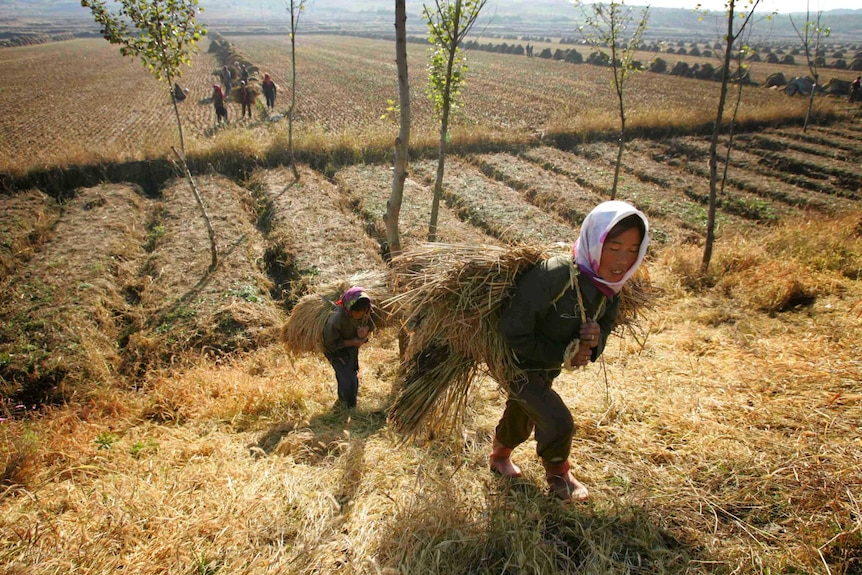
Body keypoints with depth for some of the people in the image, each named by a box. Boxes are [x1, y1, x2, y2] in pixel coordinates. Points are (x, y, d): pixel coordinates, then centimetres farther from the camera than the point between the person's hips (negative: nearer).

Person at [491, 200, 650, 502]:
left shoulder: (610, 291, -12)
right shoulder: (553, 276, -37)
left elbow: (589, 350, -1)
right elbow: (514, 332, -32)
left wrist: (594, 341, -25)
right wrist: (562, 355, -25)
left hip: (548, 367, 7)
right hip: (518, 362, -7)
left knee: (521, 418, 26)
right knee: (559, 423, -12)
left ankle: (500, 456, 55)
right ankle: (557, 474, 20)